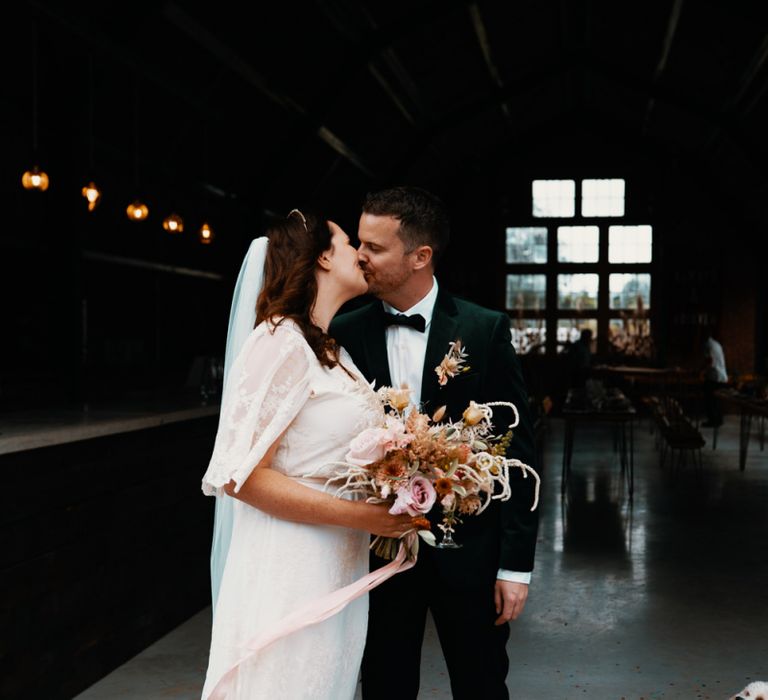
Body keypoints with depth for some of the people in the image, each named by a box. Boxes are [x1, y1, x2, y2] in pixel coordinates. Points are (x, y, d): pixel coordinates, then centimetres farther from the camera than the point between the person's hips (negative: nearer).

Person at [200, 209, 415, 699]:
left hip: (343, 567, 8)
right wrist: (359, 516, -20)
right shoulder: (281, 340, -14)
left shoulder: (333, 351, 12)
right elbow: (238, 474, -19)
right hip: (291, 569, -8)